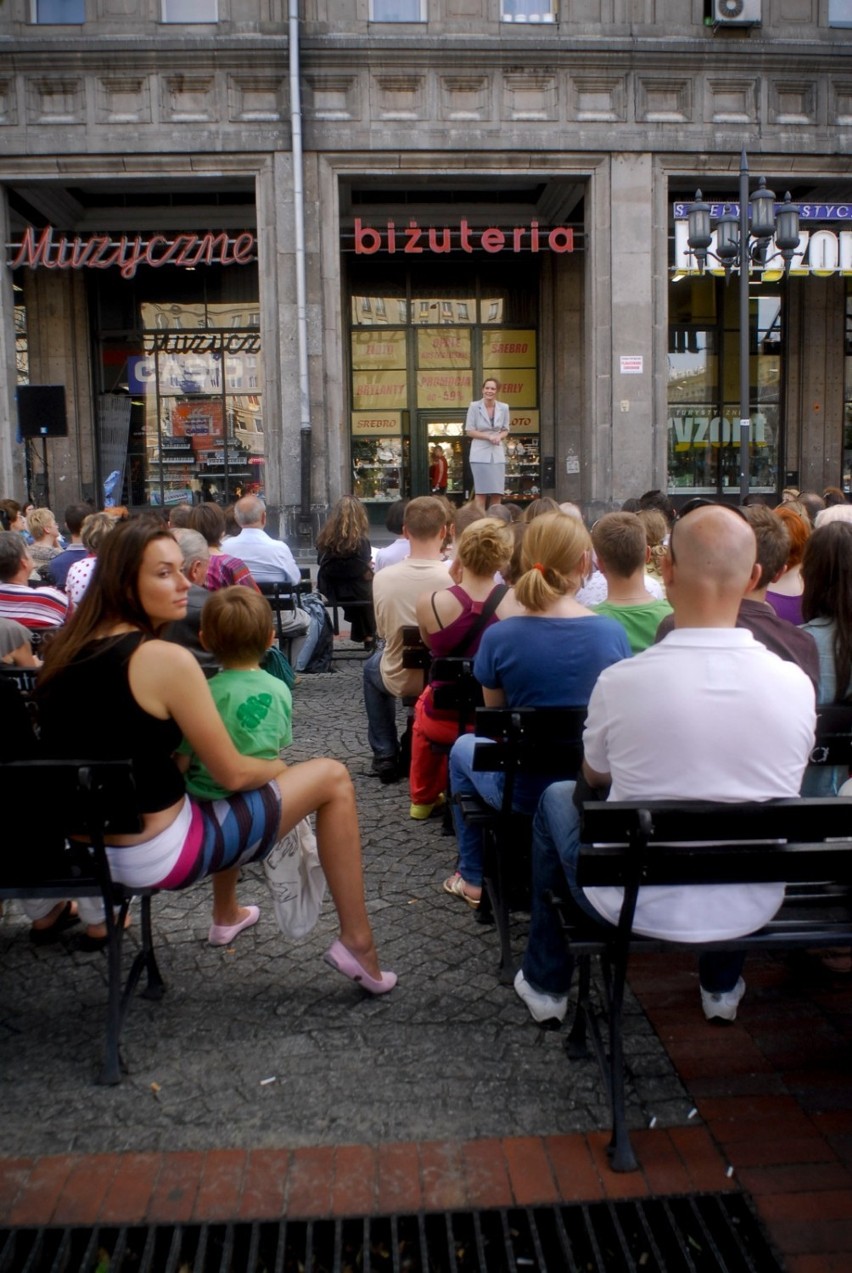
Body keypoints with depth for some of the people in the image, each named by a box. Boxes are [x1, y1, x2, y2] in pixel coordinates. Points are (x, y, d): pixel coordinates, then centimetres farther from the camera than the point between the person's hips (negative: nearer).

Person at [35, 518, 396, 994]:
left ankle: (226, 913, 44)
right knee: (333, 778, 4)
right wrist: (281, 768, 7)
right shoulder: (166, 658, -21)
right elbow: (233, 773, -14)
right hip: (154, 855, -8)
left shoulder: (71, 648, 1)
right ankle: (357, 941, 12)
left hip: (82, 845, 8)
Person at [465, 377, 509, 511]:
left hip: (497, 454, 4)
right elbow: (469, 431, -4)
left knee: (497, 493, 3)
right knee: (481, 492, -5)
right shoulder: (474, 406, -5)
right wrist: (489, 437, -14)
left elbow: (505, 430, 14)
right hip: (480, 454, -4)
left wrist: (499, 436, -9)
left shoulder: (504, 408, 5)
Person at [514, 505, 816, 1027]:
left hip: (637, 906, -3)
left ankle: (546, 984, 36)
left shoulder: (622, 681, -22)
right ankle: (723, 985, 47)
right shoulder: (796, 684, -15)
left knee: (557, 798, 24)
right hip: (752, 907, 3)